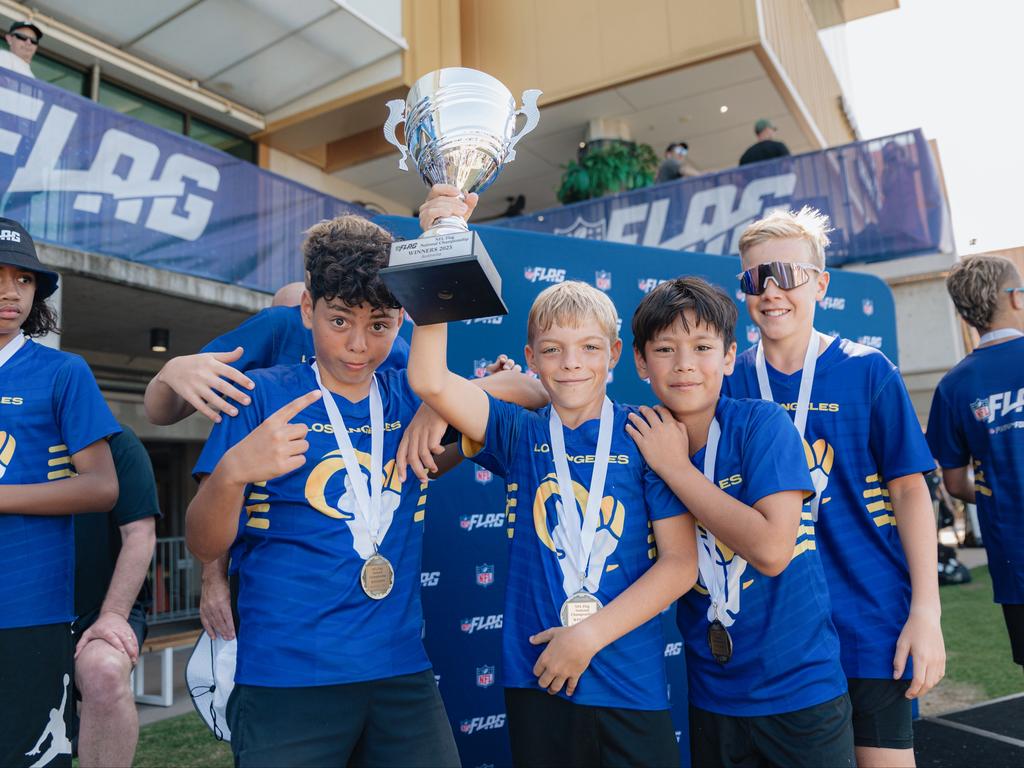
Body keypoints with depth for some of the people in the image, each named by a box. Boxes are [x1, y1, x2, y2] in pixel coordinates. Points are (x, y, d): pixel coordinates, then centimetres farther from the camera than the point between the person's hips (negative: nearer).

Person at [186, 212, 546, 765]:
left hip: (403, 671, 3)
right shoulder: (262, 398, -5)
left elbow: (530, 389, 10)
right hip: (285, 680, -3)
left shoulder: (410, 399, 4)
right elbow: (205, 546, -6)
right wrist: (232, 471, -27)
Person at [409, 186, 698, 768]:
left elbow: (680, 562, -6)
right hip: (537, 679, 1)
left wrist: (588, 636, -12)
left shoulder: (644, 438, -5)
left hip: (631, 684, -1)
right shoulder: (522, 435, -2)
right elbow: (428, 380, -17)